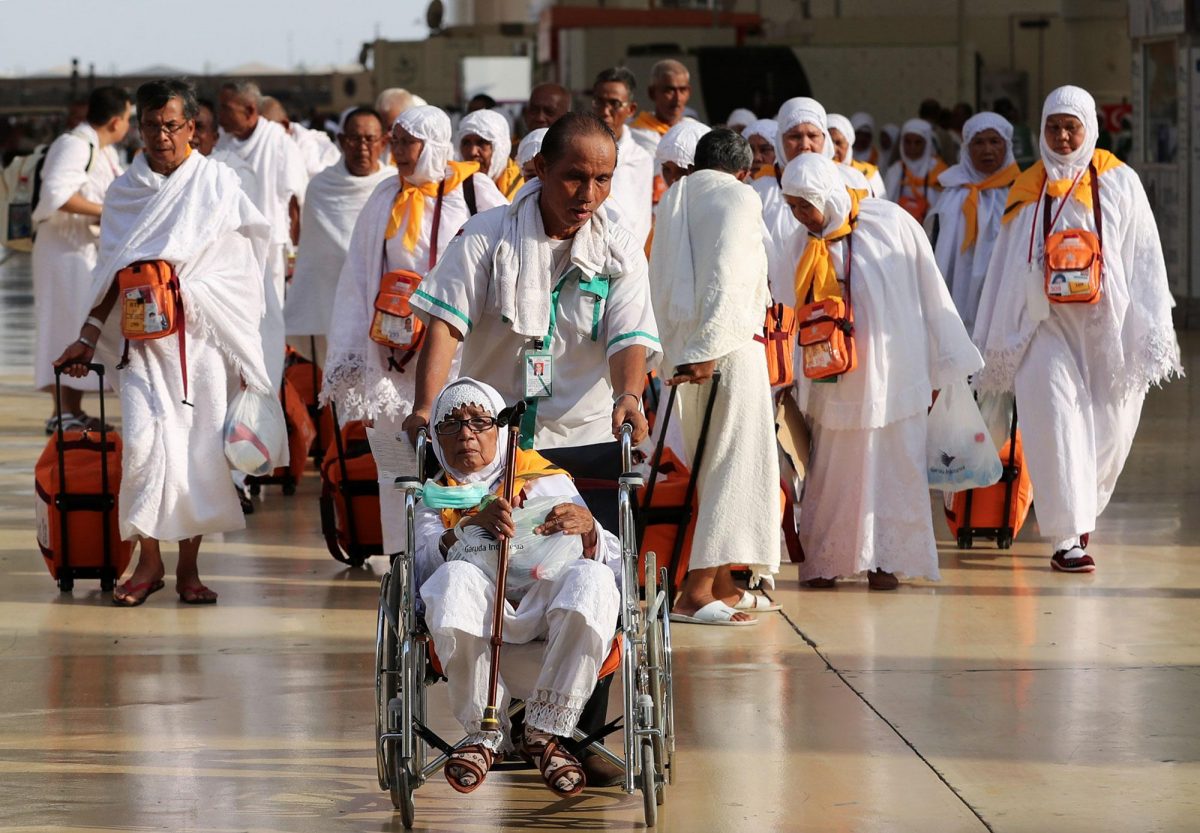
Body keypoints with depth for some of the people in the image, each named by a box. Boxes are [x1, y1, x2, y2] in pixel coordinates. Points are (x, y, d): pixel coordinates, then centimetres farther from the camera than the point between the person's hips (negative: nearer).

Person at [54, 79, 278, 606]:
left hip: (203, 336, -1)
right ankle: (148, 562, -4)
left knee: (200, 449, -3)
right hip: (143, 336, 1)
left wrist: (243, 355, 0)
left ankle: (188, 567, 8)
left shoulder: (218, 184, 4)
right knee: (144, 439, -15)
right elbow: (112, 274, 15)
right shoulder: (124, 192, 10)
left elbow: (242, 279, 4)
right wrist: (89, 337, 9)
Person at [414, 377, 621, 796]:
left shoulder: (548, 482, 23)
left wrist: (588, 530, -12)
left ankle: (545, 731, -22)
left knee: (591, 579, -33)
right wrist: (470, 526, -14)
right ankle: (484, 731, -21)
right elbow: (422, 564, 3)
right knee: (454, 579, -34)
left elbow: (613, 562, 11)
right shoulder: (435, 499, 25)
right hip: (478, 632, 0)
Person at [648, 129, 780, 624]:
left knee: (713, 467, 16)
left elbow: (659, 284, 16)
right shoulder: (739, 196, -2)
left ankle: (721, 583, 22)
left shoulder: (673, 199, 20)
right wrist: (709, 349, -21)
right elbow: (726, 276, -15)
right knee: (735, 464, -8)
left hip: (683, 347, 8)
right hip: (729, 342, -8)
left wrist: (676, 349, 15)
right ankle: (696, 591, -17)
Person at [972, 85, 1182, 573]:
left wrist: (1149, 332, -2)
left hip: (1105, 325, 0)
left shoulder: (1119, 184, 4)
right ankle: (1067, 537, -15)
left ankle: (1080, 512, 29)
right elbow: (1008, 268, 12)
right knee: (1054, 418, -14)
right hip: (1045, 322, 0)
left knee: (1108, 427, 2)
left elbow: (1144, 260, 3)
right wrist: (996, 340, 11)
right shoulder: (1027, 192, 9)